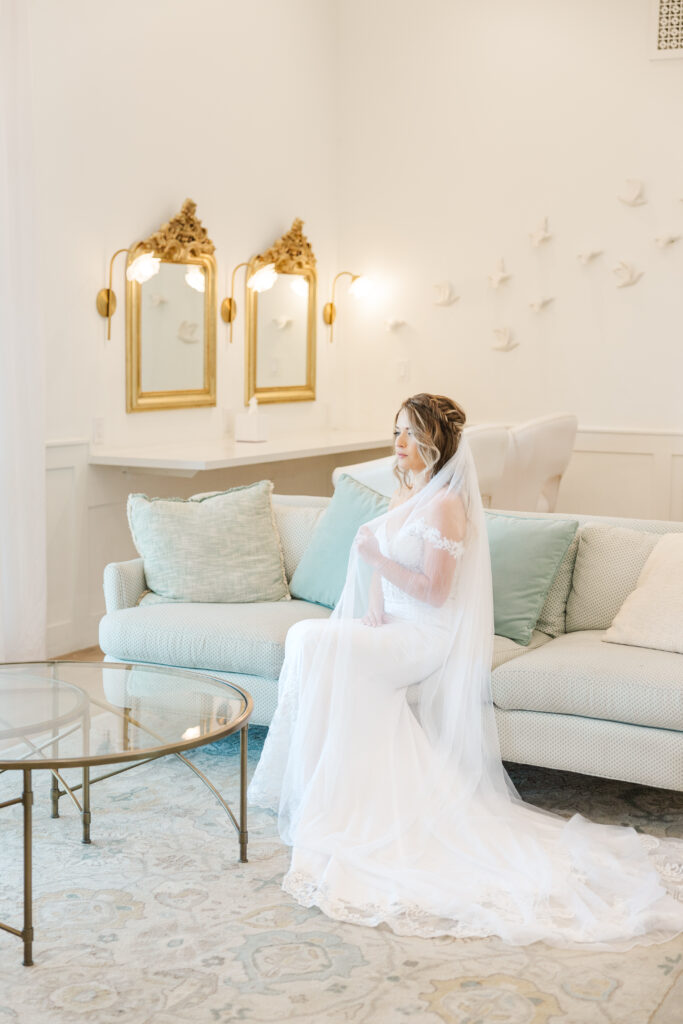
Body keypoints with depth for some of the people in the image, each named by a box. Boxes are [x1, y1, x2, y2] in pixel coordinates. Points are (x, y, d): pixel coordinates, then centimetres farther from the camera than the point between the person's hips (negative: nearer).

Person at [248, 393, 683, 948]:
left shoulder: (446, 505, -15)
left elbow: (434, 591, -19)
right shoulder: (406, 494, 14)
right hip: (393, 628, 9)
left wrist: (376, 558, -19)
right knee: (307, 636, -12)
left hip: (428, 637, -9)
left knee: (320, 644, -24)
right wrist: (373, 608, 0)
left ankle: (332, 795, -11)